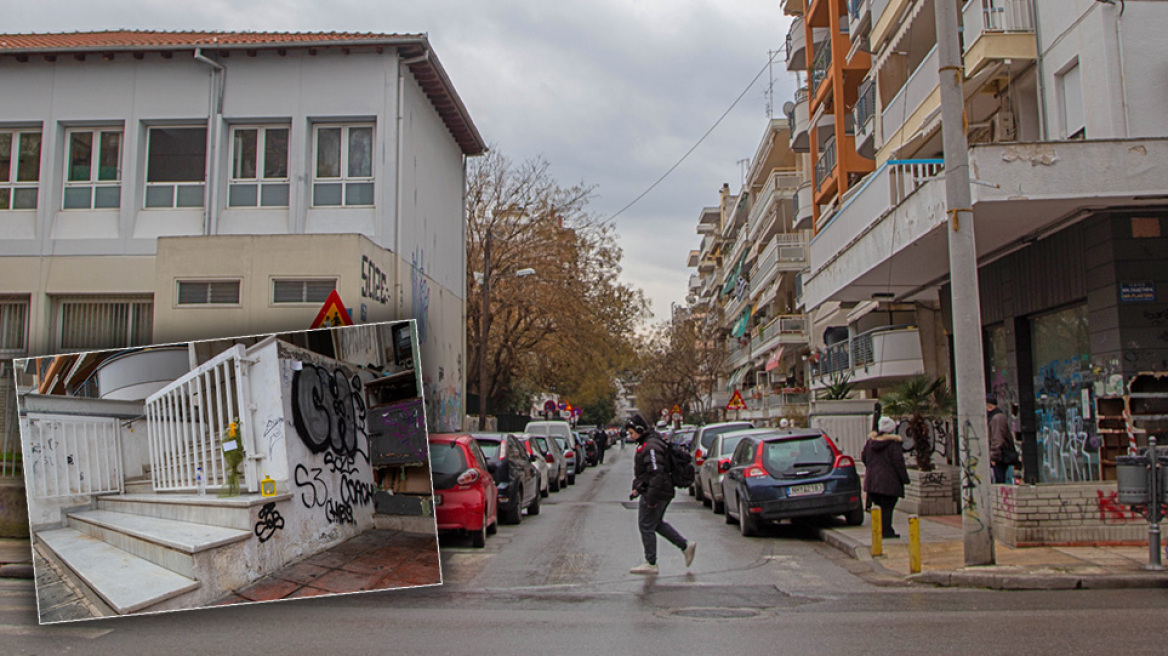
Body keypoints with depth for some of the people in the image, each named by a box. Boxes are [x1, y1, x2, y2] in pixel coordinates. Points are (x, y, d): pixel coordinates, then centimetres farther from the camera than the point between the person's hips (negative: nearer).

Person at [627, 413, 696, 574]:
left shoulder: (651, 447, -20)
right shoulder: (646, 444, 14)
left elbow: (657, 474, -26)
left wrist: (651, 498, -26)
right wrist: (638, 489, 23)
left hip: (656, 493, -11)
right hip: (662, 493, 11)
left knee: (646, 526, -3)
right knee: (657, 523, 20)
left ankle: (651, 564, 5)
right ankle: (686, 545, 22)